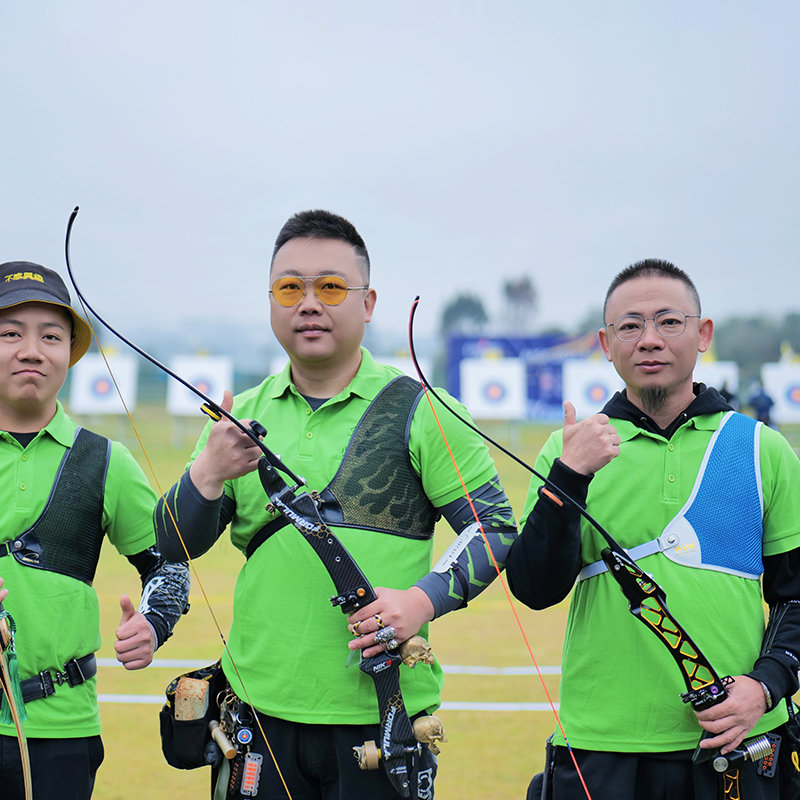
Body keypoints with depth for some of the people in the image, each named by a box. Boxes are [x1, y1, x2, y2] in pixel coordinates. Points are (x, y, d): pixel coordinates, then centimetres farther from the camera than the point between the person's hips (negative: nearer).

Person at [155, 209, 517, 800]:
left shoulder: (420, 412, -1)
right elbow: (174, 545, 8)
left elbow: (495, 526, -2)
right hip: (260, 709, 3)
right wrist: (208, 472, -11)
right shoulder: (246, 415, 11)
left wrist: (425, 598, -18)